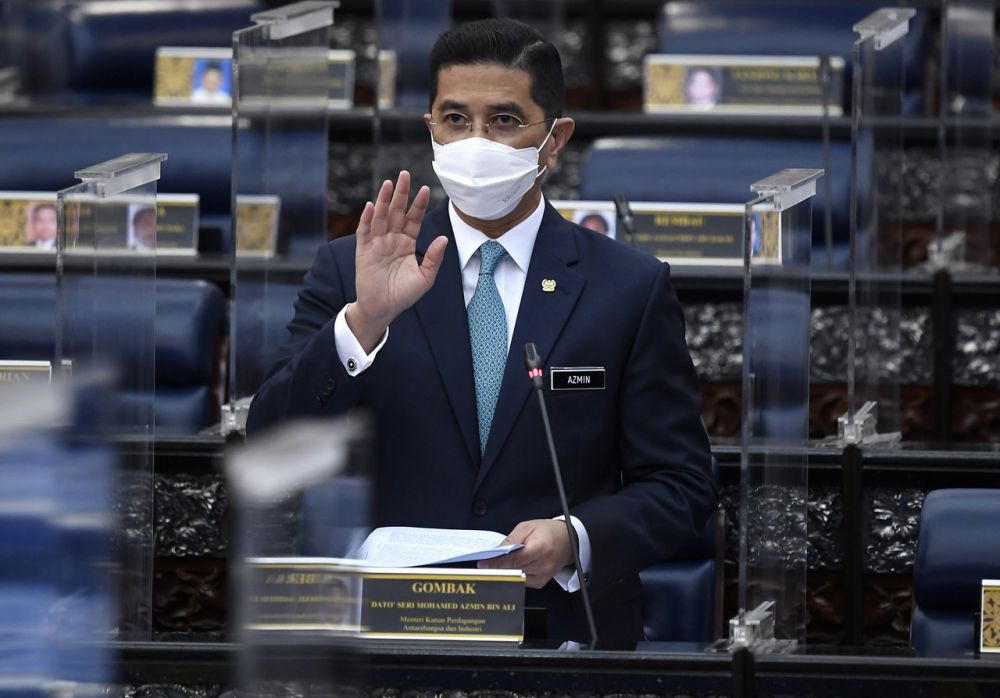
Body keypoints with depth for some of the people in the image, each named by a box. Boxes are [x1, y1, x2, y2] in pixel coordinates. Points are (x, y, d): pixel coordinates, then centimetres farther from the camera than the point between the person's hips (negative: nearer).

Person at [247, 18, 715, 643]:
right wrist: (364, 321, -15)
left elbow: (682, 485, 7)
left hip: (565, 638, 1)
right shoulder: (350, 271, 7)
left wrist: (576, 540, -11)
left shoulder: (632, 287, 7)